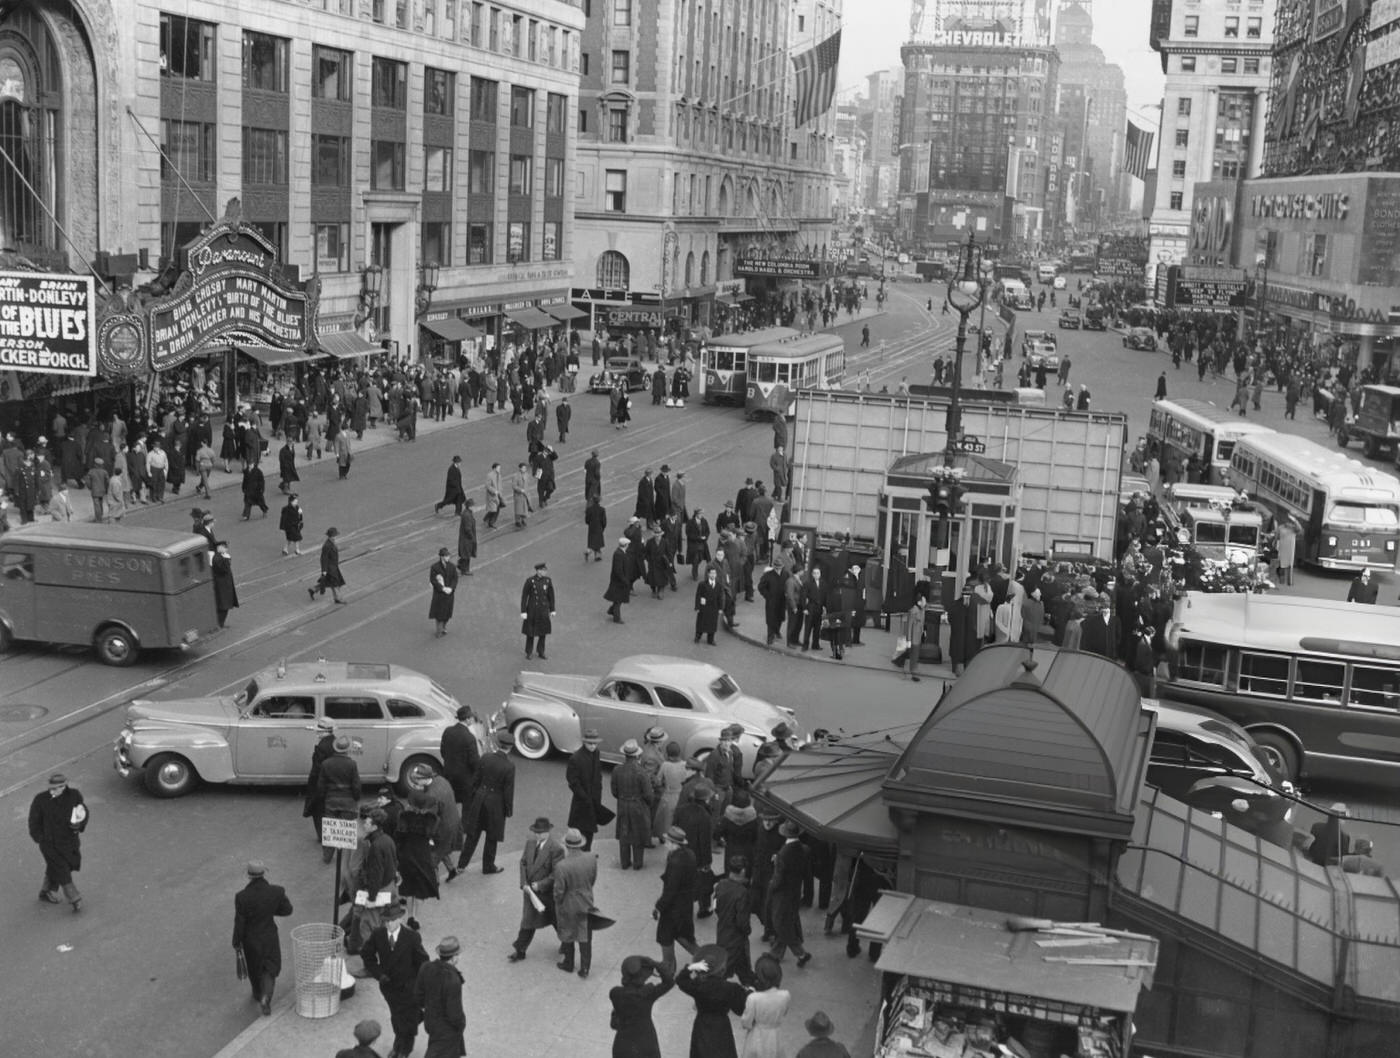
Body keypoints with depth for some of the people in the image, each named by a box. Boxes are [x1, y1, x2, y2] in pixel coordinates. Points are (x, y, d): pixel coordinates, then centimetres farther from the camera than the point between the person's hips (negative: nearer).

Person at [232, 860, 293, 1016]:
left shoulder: (242, 897, -24)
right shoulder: (276, 892, -21)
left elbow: (239, 922, -16)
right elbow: (287, 910, -5)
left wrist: (237, 943, -1)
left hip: (250, 938, 0)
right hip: (269, 937, 0)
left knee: (254, 968, 25)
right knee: (269, 969, 15)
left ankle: (258, 995, 46)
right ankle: (266, 997, -6)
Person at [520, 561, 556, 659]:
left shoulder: (548, 580, -6)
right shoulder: (530, 581, -18)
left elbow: (551, 595, 5)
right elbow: (524, 596, -12)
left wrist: (552, 610, 9)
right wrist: (523, 612, -13)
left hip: (543, 610, 3)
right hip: (532, 610, -3)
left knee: (543, 632, 11)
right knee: (530, 631, 10)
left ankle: (541, 653, 27)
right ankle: (528, 652, 31)